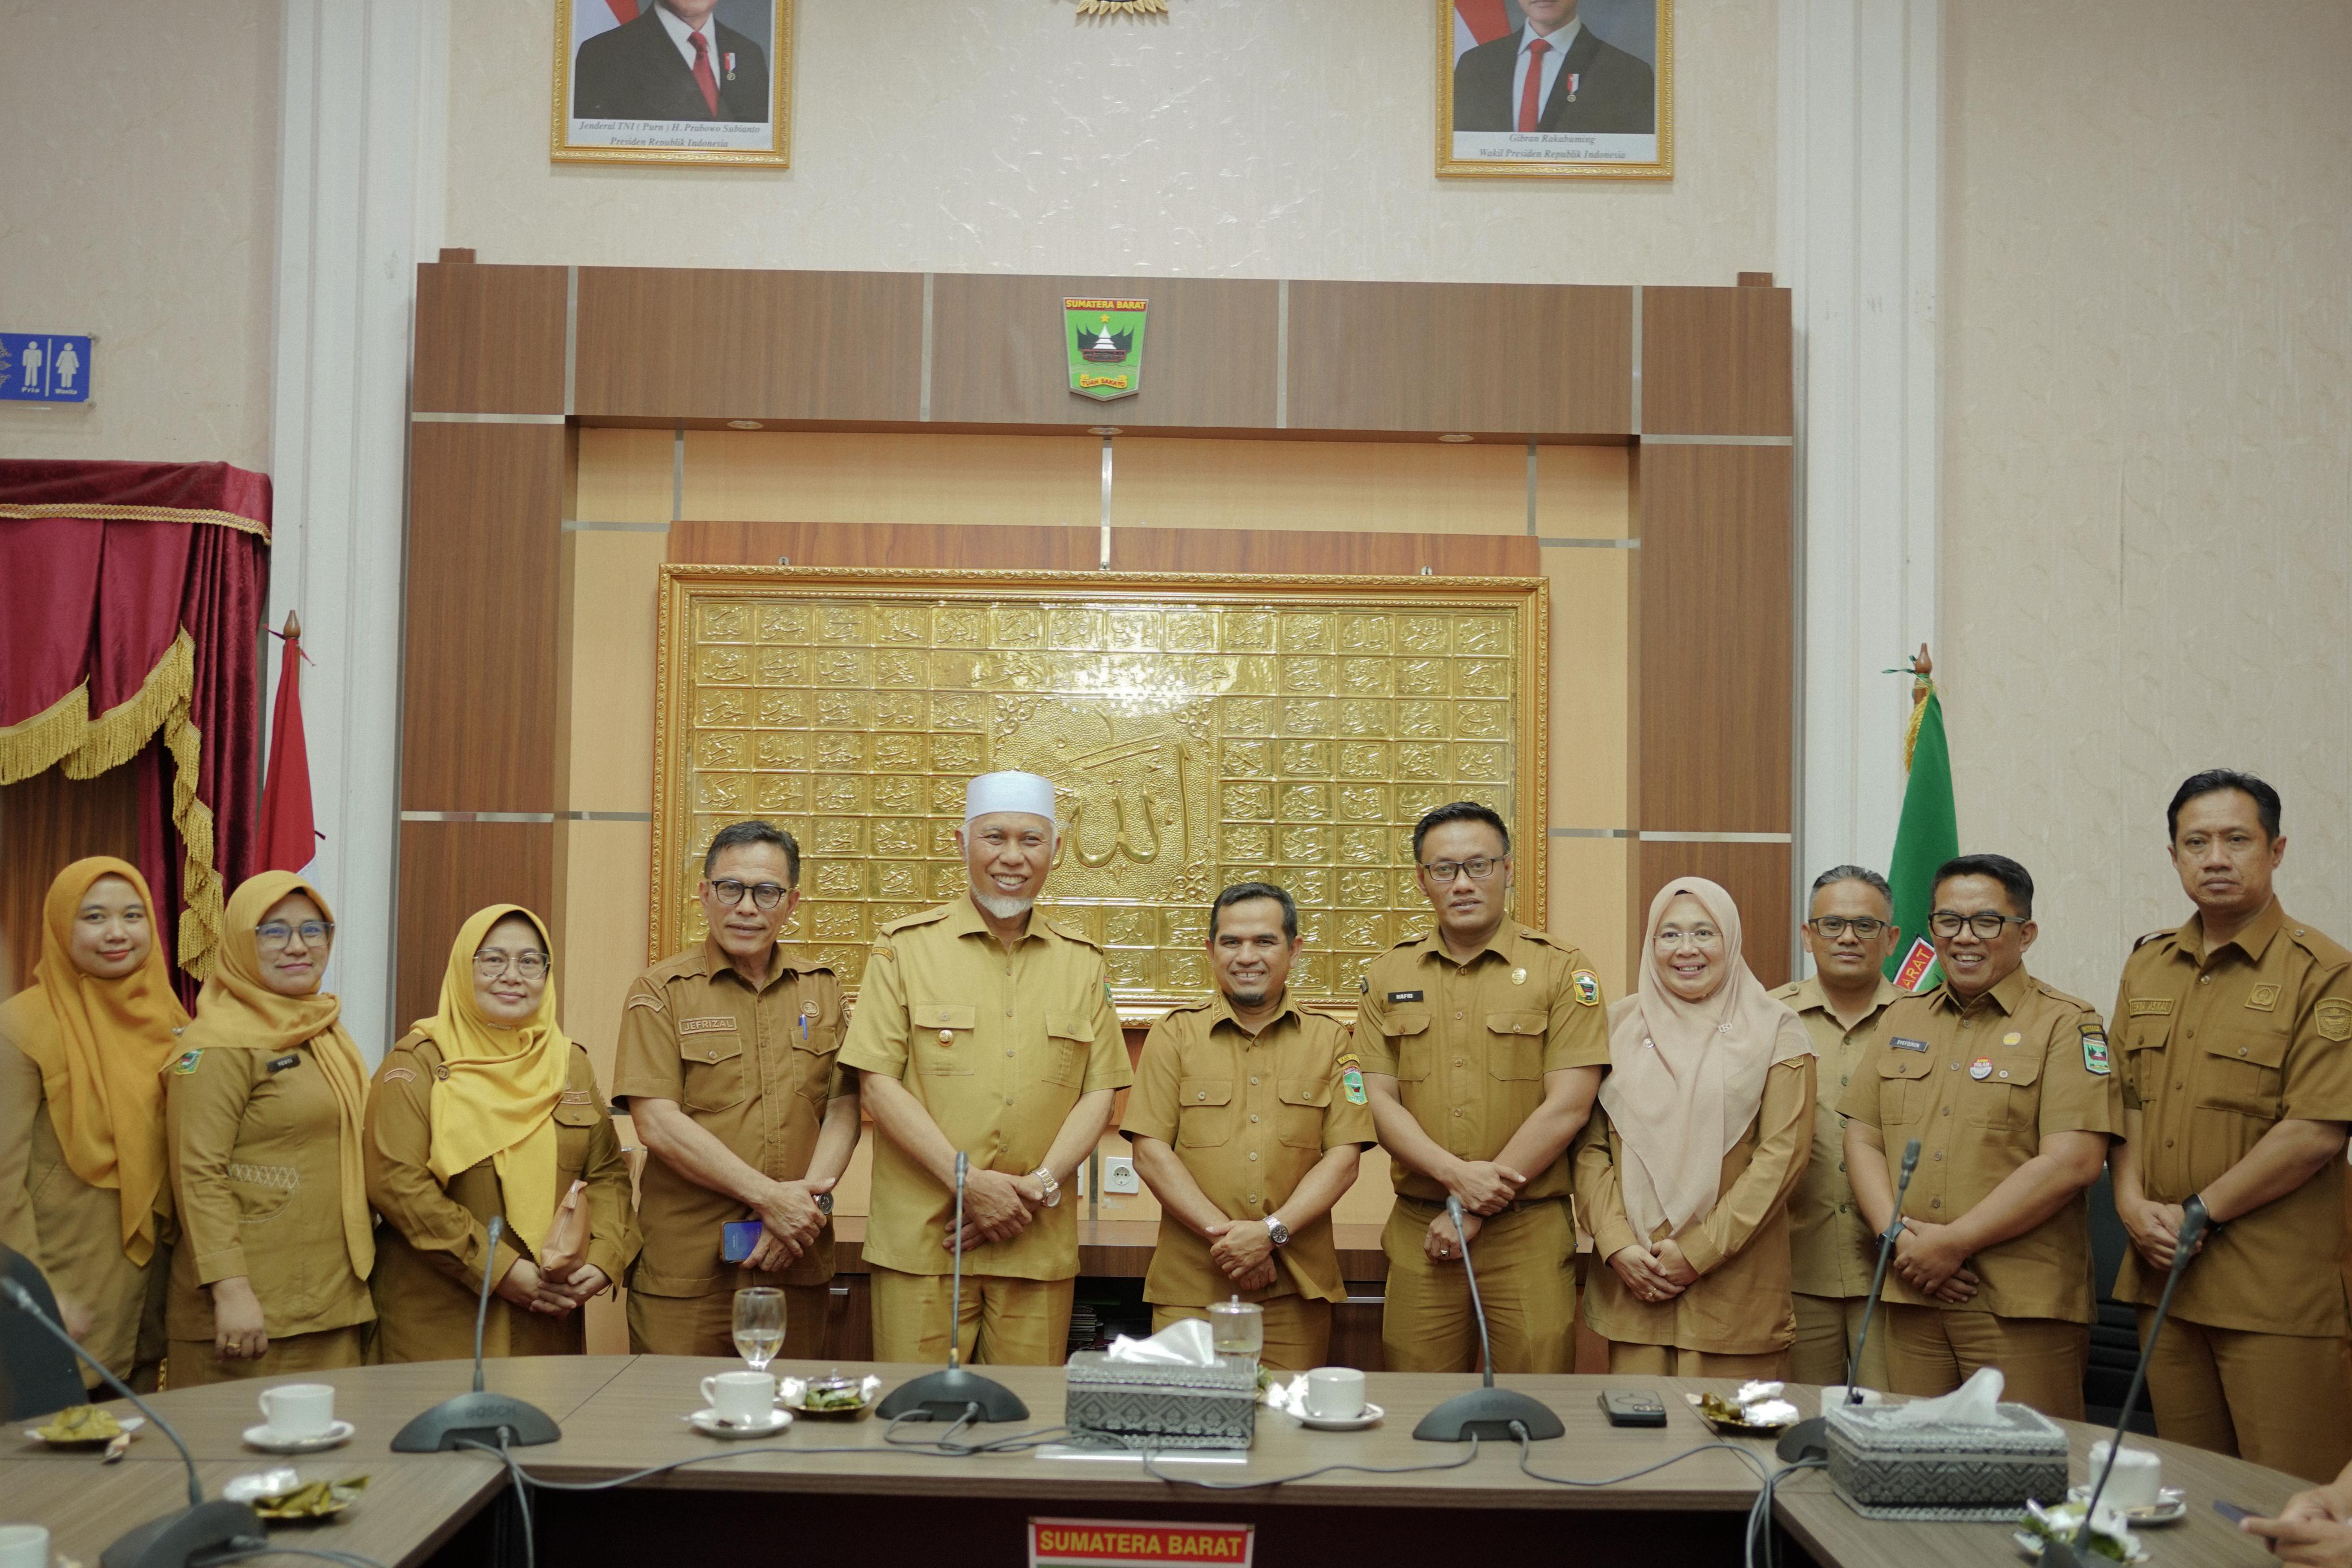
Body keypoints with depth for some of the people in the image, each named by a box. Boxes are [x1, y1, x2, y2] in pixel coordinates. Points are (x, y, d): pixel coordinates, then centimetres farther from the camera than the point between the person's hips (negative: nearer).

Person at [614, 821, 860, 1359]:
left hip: (797, 1269, 3)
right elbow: (657, 1123, -9)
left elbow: (843, 1110, 7)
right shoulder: (660, 992, 0)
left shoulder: (821, 990, 12)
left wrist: (808, 1201, -10)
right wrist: (770, 1196, -14)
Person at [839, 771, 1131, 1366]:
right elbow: (878, 1079, -3)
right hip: (921, 1238, -2)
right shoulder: (905, 947, 3)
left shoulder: (1082, 962, 12)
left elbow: (1100, 1091, 9)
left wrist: (1041, 1185, -7)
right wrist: (967, 1181, -11)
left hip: (1040, 1242, 2)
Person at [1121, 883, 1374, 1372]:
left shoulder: (1329, 1042, 10)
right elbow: (1150, 1153, 0)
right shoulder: (1174, 1034, 7)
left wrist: (1273, 1231, -11)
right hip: (1190, 1287, -1)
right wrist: (1222, 1234, -10)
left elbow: (1344, 1158, 2)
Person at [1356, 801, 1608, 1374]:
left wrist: (1475, 1211, -9)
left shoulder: (1561, 971, 0)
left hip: (1528, 1234, -2)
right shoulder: (1389, 976, 10)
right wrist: (1458, 1175, -13)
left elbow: (1568, 1106, -7)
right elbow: (1378, 1099, 4)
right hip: (1419, 1235, 3)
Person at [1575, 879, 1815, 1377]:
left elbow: (1784, 1152, -6)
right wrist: (1617, 1246, -8)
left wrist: (1698, 1251, -10)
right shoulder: (1621, 1026, 10)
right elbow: (1590, 1148, 6)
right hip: (1632, 1284, 2)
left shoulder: (1774, 1029, 2)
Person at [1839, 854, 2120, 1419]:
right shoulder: (1902, 1020, 16)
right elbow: (1862, 1138, 11)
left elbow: (2071, 1162, -13)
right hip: (1911, 1296, 5)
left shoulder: (2067, 1026, -2)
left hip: (2021, 1308, -5)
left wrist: (1953, 1243, -15)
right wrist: (1899, 1236, -7)